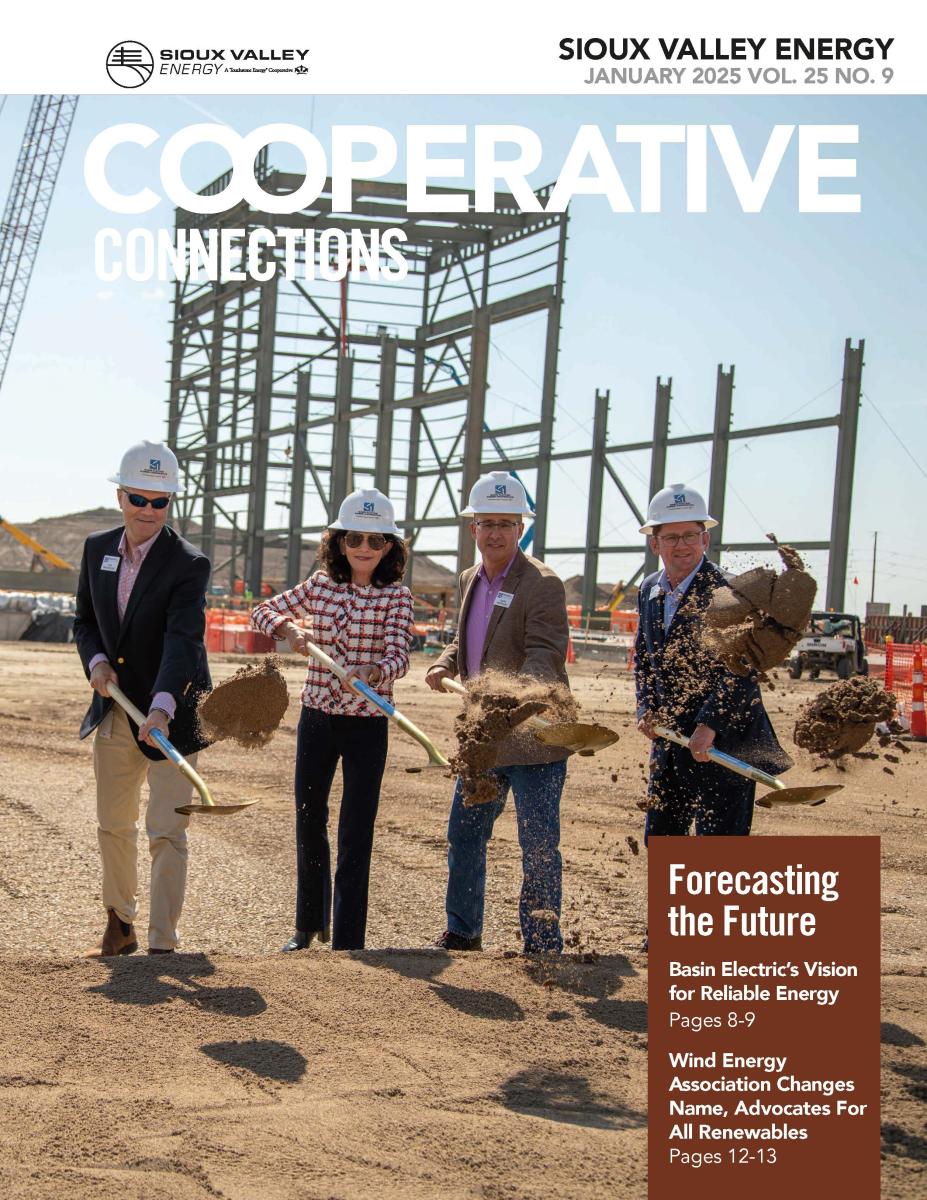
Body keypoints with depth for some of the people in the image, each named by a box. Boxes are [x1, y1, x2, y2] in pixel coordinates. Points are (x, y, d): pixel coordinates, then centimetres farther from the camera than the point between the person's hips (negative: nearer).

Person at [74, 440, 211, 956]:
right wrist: (97, 661, -8)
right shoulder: (97, 549, 2)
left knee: (167, 833, -6)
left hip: (168, 717, -6)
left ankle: (163, 945, 1)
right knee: (113, 825, 18)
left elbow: (183, 642, -29)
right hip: (114, 715, 6)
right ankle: (120, 927, 35)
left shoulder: (189, 564, -17)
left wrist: (162, 708, -43)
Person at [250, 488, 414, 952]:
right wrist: (288, 628, -12)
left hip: (367, 726, -4)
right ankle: (310, 923, 35)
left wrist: (371, 672, -40)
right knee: (309, 825, 16)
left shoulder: (396, 597, -6)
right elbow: (262, 611, 10)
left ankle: (347, 942, 7)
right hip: (316, 719, 4)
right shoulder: (319, 585, 3)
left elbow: (398, 656, -19)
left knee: (355, 836, -2)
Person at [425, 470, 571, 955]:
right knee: (463, 836, 17)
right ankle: (461, 934, 33)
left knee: (538, 847, 0)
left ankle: (542, 947, 13)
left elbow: (546, 655, -22)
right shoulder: (470, 580, 11)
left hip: (534, 738, -8)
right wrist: (445, 665, 2)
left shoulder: (542, 584, -13)